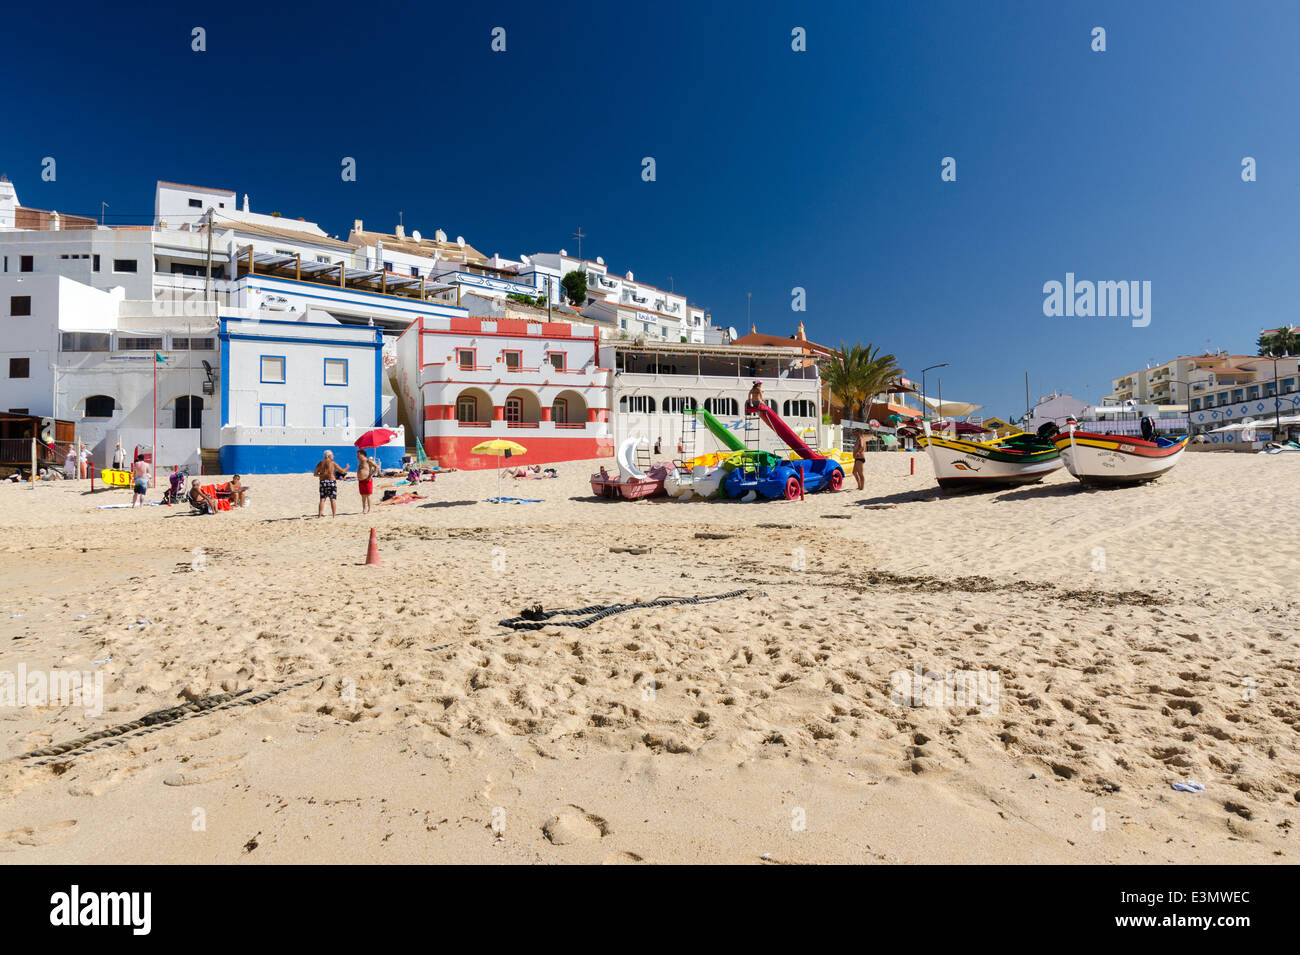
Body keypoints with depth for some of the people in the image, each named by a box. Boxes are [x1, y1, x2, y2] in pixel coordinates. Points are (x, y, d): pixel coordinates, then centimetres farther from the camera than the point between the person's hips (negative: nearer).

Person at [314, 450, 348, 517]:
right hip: (331, 481, -4)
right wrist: (347, 468, 20)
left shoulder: (320, 463, 7)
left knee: (322, 499, 8)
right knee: (333, 500, -2)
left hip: (322, 482, 4)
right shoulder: (333, 463, -3)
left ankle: (319, 516, 4)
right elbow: (342, 471, 0)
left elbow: (315, 474, 10)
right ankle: (334, 515, -6)